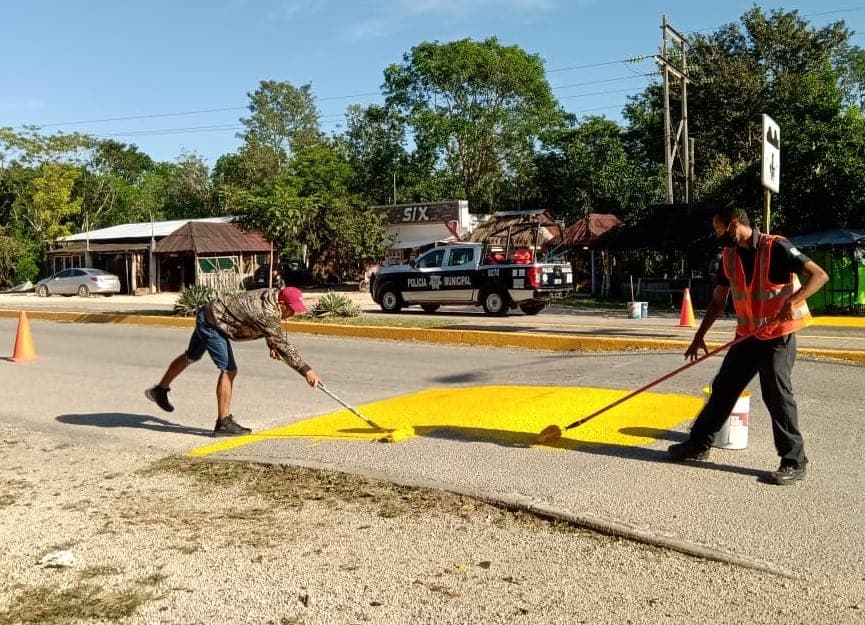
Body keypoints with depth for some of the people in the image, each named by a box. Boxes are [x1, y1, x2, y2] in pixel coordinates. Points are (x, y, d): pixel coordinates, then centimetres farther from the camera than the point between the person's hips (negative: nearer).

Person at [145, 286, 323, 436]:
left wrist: (272, 345, -1)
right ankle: (223, 423, -7)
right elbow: (283, 346, -36)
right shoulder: (267, 313, -32)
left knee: (191, 357, 27)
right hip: (213, 321, -10)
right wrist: (306, 370, -36)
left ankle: (160, 390, 48)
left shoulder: (274, 294, -6)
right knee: (229, 370, -13)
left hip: (208, 314, 10)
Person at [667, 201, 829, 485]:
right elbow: (717, 302, 12)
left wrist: (792, 301, -35)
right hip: (747, 337, 7)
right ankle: (698, 445, 22)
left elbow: (819, 275, -20)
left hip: (778, 337, -6)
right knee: (722, 389, 10)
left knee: (777, 395, -7)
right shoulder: (729, 256, 5)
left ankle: (794, 463, 7)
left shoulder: (776, 248, -15)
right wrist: (699, 337, 8)